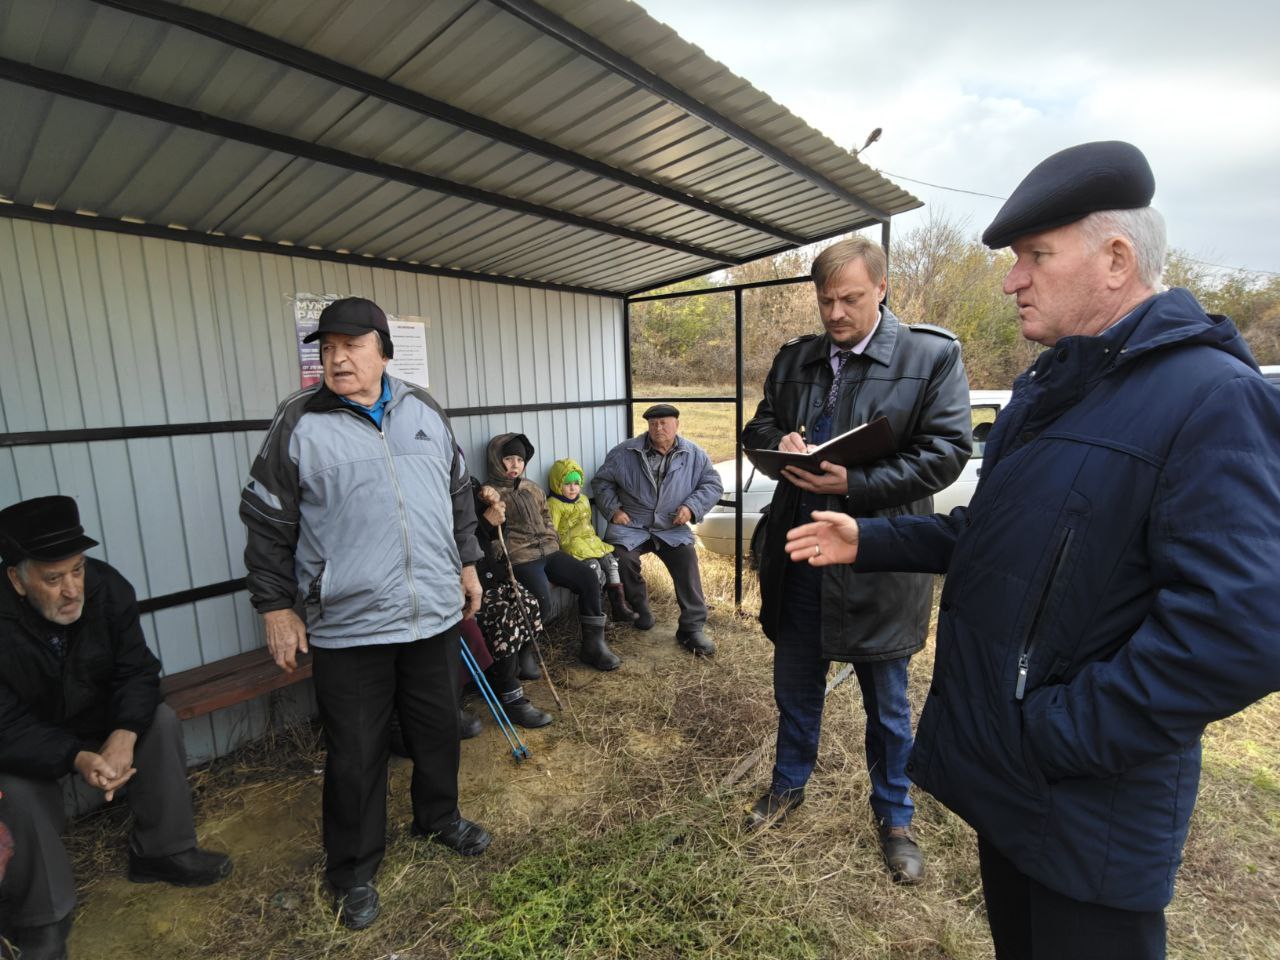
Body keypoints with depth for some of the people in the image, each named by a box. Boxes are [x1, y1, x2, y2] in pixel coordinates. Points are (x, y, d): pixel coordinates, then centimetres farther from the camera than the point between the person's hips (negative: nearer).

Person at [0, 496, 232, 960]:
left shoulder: (107, 587, -22)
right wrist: (78, 759, -43)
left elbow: (138, 671, -16)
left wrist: (124, 734, -34)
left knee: (160, 722, -18)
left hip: (97, 718, 3)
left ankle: (162, 852, -1)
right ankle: (41, 921, -4)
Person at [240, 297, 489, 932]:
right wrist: (276, 608, -1)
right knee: (356, 755, 12)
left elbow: (458, 494, 14)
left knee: (439, 730, 20)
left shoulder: (423, 411, 6)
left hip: (435, 614, 4)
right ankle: (353, 870, 36)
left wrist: (467, 563, 14)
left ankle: (438, 819, 46)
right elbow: (267, 523, -1)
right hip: (348, 627, -3)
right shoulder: (300, 423, -5)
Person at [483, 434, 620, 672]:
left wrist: (552, 542, 14)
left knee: (588, 578, -13)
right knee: (543, 606, -27)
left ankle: (593, 645, -2)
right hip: (520, 558, -6)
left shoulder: (533, 488, 20)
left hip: (548, 552, 6)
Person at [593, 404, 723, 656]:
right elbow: (602, 481, 9)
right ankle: (639, 608, 4)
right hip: (630, 525, 0)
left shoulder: (694, 455, 3)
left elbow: (713, 485, 6)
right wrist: (613, 509, -3)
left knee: (687, 560, -24)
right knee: (623, 559, -27)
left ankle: (692, 628, -12)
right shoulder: (625, 452, 1)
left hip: (672, 528, 0)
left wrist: (692, 507, -10)